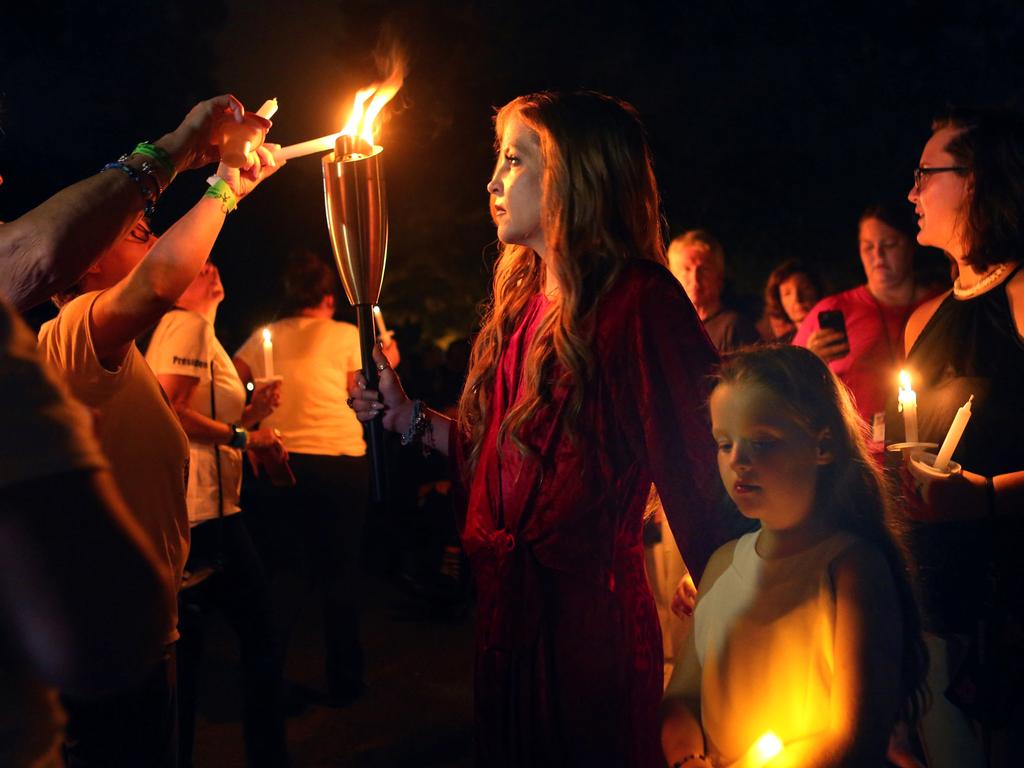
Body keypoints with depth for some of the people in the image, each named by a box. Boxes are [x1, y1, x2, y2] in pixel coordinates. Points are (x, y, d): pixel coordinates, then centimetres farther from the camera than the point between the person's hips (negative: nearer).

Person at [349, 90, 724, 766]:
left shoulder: (636, 299, -17)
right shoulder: (523, 304, 9)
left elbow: (695, 469, -20)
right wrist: (407, 417, 11)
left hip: (589, 619, -8)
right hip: (511, 614, 8)